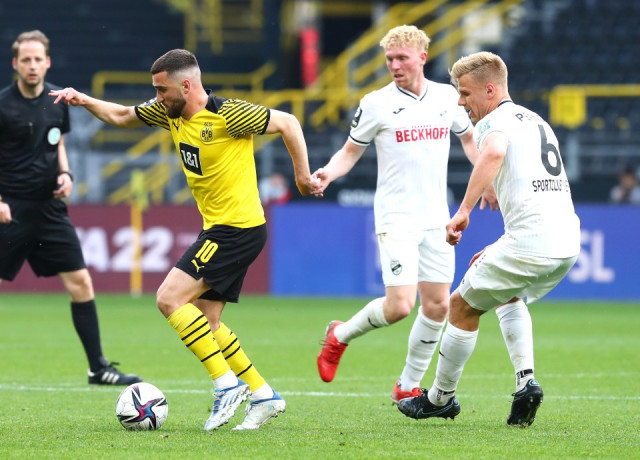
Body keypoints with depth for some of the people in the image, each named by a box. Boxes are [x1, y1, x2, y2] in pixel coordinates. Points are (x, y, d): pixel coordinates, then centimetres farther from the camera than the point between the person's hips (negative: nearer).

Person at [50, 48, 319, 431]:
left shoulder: (227, 115, -17)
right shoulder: (170, 113, 7)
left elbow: (287, 122, -9)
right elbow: (122, 116, 21)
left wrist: (303, 174, -5)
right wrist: (83, 100, 6)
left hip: (238, 228, -9)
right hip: (216, 228, 9)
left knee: (170, 298, -15)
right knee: (206, 322, 9)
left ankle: (227, 384, -12)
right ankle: (263, 395, 16)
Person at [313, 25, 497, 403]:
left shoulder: (448, 97, 6)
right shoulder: (376, 103, -5)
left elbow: (469, 137, 22)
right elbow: (351, 151, 5)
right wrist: (328, 173, -15)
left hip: (436, 219, 4)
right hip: (396, 218, -4)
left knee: (437, 306, 2)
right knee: (399, 306, -15)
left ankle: (408, 386, 16)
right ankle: (340, 336, 12)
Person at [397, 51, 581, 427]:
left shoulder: (495, 121, -2)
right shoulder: (536, 121, 26)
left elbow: (494, 153, -29)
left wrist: (464, 210, -28)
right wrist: (501, 249, 31)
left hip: (529, 243, -9)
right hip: (567, 242, 9)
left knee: (462, 307, 9)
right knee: (510, 297, 33)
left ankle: (441, 398, 21)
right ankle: (526, 381, 13)